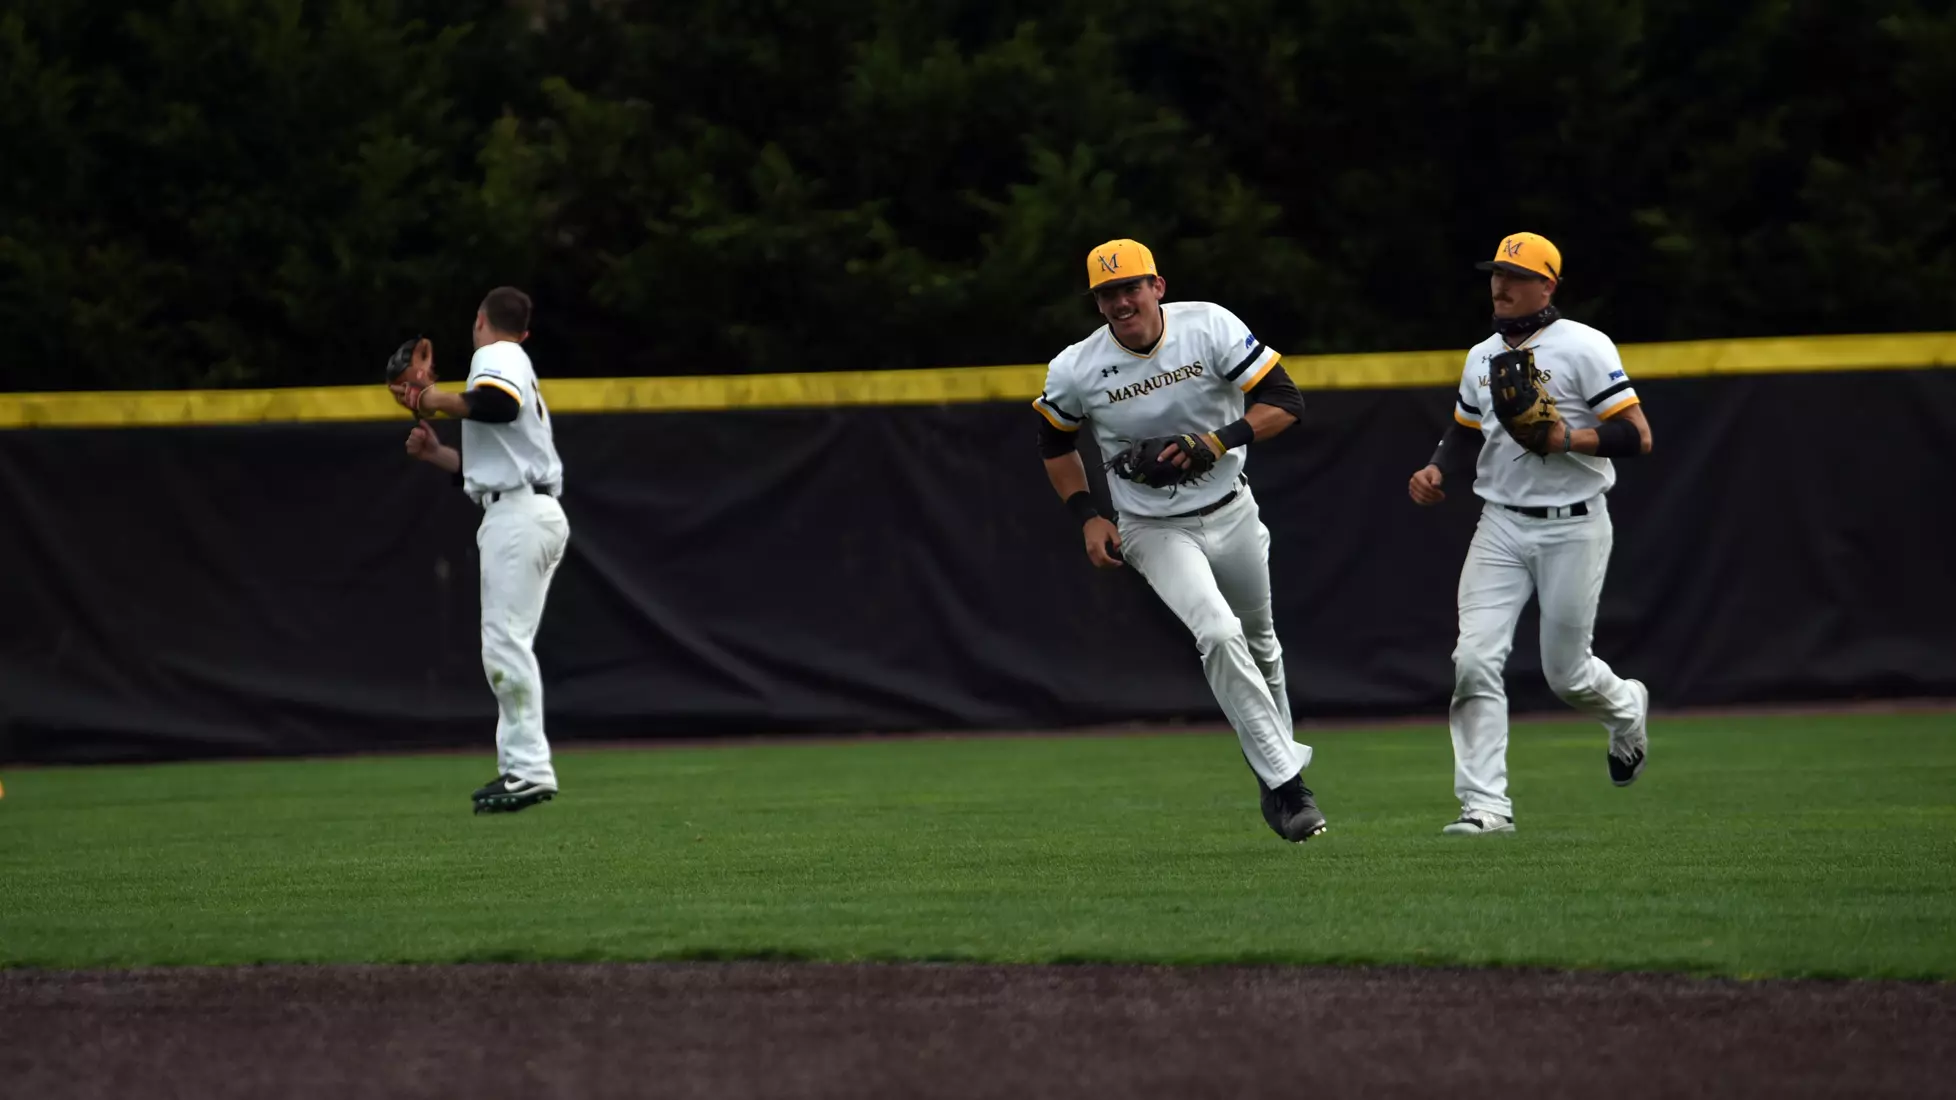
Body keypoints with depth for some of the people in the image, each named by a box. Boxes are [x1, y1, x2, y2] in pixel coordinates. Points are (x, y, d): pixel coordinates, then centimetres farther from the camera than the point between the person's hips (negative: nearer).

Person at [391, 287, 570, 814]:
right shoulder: (517, 366, 28)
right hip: (532, 513, 10)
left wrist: (437, 400, -14)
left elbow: (499, 403, -26)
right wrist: (437, 453, 21)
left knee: (506, 640, -13)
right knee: (506, 644, 12)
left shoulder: (496, 357, -2)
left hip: (519, 515, -10)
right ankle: (518, 767, 11)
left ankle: (529, 769, -17)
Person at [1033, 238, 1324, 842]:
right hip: (1154, 531, -2)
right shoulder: (1077, 371, -14)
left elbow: (1285, 402, -16)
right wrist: (1087, 517, -5)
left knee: (1259, 642, 19)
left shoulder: (1210, 328, -16)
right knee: (1219, 634, -24)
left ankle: (1281, 763, 43)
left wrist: (1218, 441, -30)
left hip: (1231, 514, 2)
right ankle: (1285, 783, -20)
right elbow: (1054, 441, 6)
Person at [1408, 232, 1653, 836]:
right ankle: (1485, 804, -11)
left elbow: (1638, 437, -13)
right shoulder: (1481, 357, 12)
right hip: (1501, 526, 5)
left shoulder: (1584, 347, -8)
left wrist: (1564, 438, -24)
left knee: (1567, 673, 4)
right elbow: (1465, 435, 25)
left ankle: (1626, 710, 40)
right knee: (1475, 660, -12)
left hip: (1573, 529, -5)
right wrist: (1437, 470, 5)